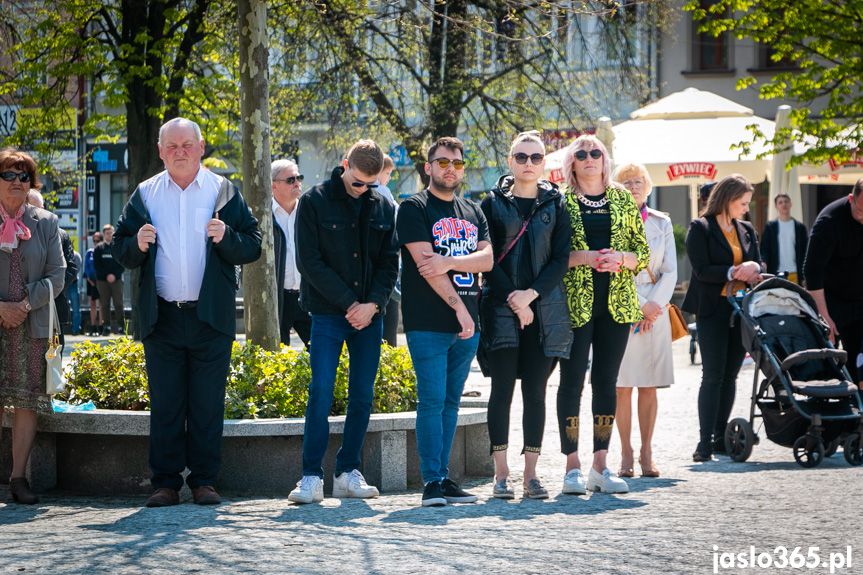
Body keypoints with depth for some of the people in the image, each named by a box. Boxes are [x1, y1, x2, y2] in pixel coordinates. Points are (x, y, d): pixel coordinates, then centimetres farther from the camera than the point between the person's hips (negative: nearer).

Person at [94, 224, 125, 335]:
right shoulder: (99, 248, 9)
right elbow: (96, 265, 3)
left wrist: (115, 275, -10)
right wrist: (106, 275, -8)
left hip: (117, 280, -1)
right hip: (102, 280, 1)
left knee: (119, 304, -6)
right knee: (105, 305, 0)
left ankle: (121, 326, -5)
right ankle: (106, 327, 3)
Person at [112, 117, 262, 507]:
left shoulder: (224, 192, 6)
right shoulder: (145, 195, 10)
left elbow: (252, 247, 3)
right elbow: (120, 251, 11)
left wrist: (226, 238, -16)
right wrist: (137, 245, -10)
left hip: (210, 316, -1)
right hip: (161, 317, 1)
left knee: (208, 403, 1)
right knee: (164, 404, 2)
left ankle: (204, 480, 7)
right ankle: (166, 482, 6)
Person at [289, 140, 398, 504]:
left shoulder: (382, 208, 8)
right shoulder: (314, 202, -3)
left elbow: (389, 263, 8)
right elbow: (309, 261, -7)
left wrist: (373, 303, -9)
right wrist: (349, 303, -12)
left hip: (369, 316, 4)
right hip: (328, 314, -4)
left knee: (362, 398, 4)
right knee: (321, 394, -10)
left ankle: (348, 473, 13)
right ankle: (312, 477, -7)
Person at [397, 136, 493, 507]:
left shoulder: (473, 213, 17)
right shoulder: (414, 209, -1)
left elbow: (487, 258, 4)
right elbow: (425, 262, -10)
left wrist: (450, 262, -15)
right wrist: (458, 306, -14)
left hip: (467, 324, 6)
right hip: (428, 323, -6)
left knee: (450, 403, 8)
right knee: (432, 401, -9)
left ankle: (443, 478, 12)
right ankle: (432, 481, -7)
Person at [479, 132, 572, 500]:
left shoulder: (556, 204, 9)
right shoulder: (493, 203, 5)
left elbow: (561, 259, 2)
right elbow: (488, 258, 0)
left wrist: (531, 294, -10)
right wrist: (513, 299, -11)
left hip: (544, 308, 1)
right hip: (501, 307, -1)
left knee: (535, 391, 1)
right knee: (502, 390, -4)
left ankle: (531, 473, 4)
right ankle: (501, 474, -1)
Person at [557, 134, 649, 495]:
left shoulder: (624, 200, 11)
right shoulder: (561, 200, 2)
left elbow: (642, 252, 10)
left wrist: (621, 258, -10)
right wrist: (584, 257, -15)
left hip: (616, 302, 3)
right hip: (575, 303, -3)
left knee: (607, 381, 4)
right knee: (572, 380, -4)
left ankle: (600, 465, 9)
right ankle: (572, 466, 1)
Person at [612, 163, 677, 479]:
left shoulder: (661, 223, 11)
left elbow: (670, 271, 8)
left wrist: (654, 305, -6)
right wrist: (641, 305, -10)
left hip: (655, 310, 3)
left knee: (649, 387, 2)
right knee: (623, 387, -4)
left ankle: (646, 453, 6)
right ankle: (626, 453, 2)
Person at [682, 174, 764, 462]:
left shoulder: (747, 230, 15)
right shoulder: (700, 228, -3)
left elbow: (759, 265, 12)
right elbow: (702, 269, -12)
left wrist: (753, 268, -10)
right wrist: (734, 272, -19)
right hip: (713, 310, -6)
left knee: (730, 375, 7)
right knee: (713, 375, -10)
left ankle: (721, 437, 13)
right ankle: (705, 442, -10)